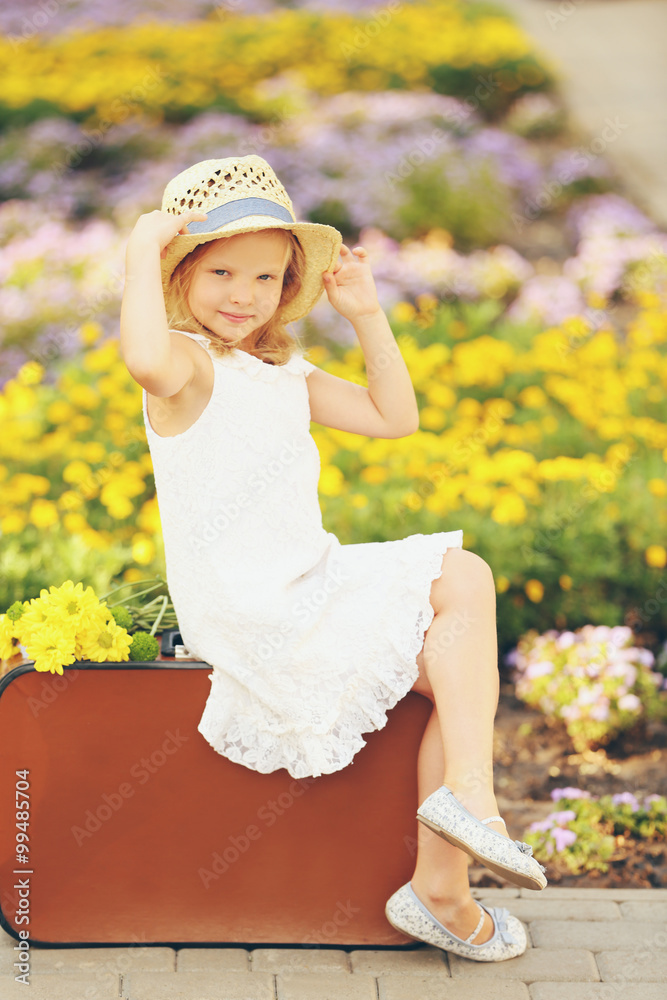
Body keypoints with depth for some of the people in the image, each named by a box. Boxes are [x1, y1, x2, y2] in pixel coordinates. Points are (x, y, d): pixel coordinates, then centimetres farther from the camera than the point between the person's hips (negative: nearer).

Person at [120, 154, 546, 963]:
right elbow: (146, 359, -39)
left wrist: (366, 315, 12)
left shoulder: (285, 373, 17)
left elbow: (395, 417, 18)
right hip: (247, 614, -9)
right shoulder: (188, 362, -12)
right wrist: (141, 250, -27)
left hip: (307, 587, 9)